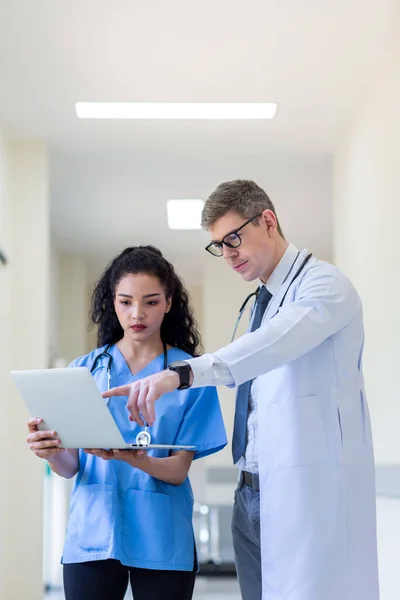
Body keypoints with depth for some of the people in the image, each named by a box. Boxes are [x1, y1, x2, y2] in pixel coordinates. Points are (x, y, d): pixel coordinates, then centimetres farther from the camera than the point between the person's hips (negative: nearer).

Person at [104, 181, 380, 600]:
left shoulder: (324, 284, -8)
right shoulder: (260, 302, 19)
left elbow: (275, 344, -28)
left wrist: (183, 373, -40)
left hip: (308, 491, -8)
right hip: (252, 493, 8)